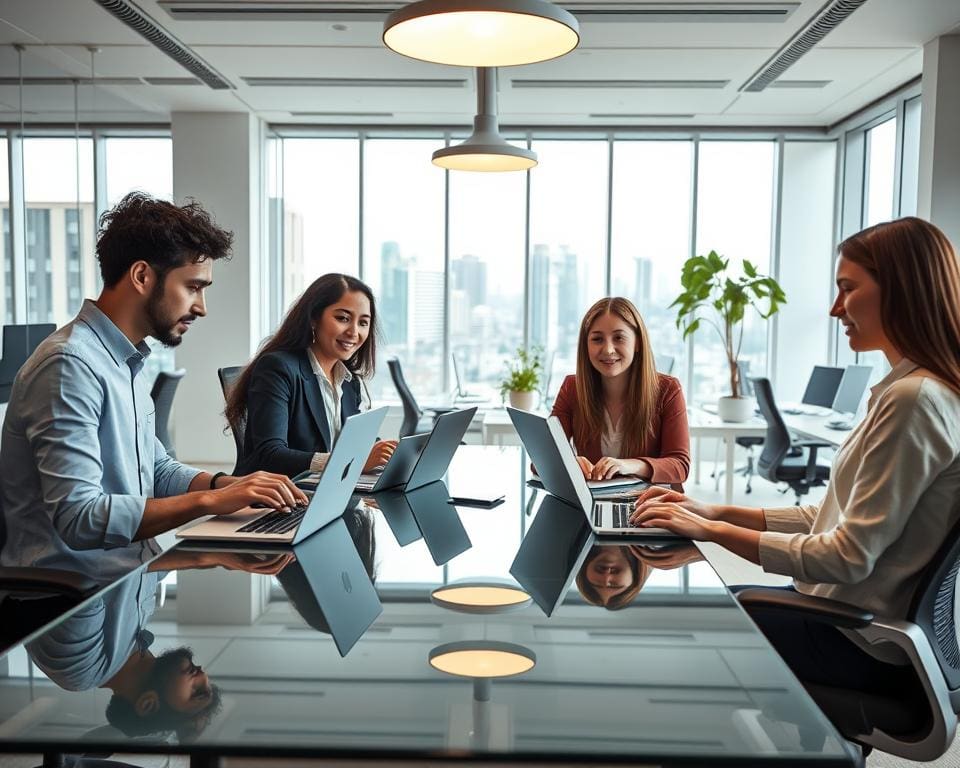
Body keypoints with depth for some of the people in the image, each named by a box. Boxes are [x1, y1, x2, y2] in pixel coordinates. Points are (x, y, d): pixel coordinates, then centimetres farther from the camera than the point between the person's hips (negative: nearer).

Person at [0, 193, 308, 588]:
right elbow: (79, 519, -25)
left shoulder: (126, 362, 12)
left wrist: (226, 484, 2)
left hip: (130, 575, 9)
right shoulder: (70, 364, -18)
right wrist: (209, 500, -24)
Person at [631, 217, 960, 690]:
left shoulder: (914, 400, -23)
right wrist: (718, 513, 3)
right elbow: (832, 518, 10)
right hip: (845, 613, 9)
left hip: (860, 643, -9)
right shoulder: (905, 390, 9)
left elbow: (849, 558, -24)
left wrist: (714, 530, -19)